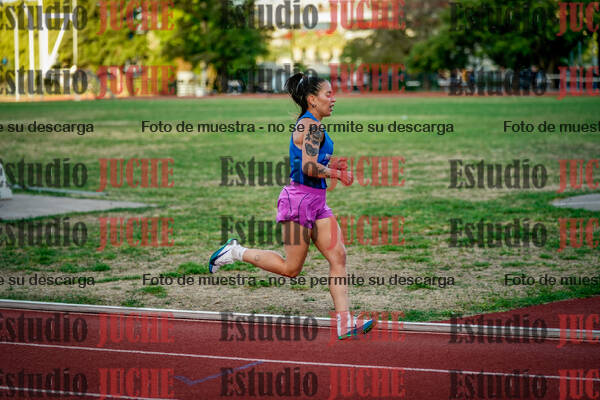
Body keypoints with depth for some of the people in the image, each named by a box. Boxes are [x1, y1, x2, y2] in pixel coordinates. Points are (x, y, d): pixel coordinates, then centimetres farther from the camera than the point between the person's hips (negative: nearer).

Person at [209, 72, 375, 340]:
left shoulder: (310, 125, 16)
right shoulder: (311, 126, -15)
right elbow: (309, 168, -24)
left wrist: (331, 165, 13)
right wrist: (337, 174, -12)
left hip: (317, 202, 10)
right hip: (300, 199, -10)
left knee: (338, 257, -1)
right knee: (291, 268, -2)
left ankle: (345, 323, -6)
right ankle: (235, 252, 13)